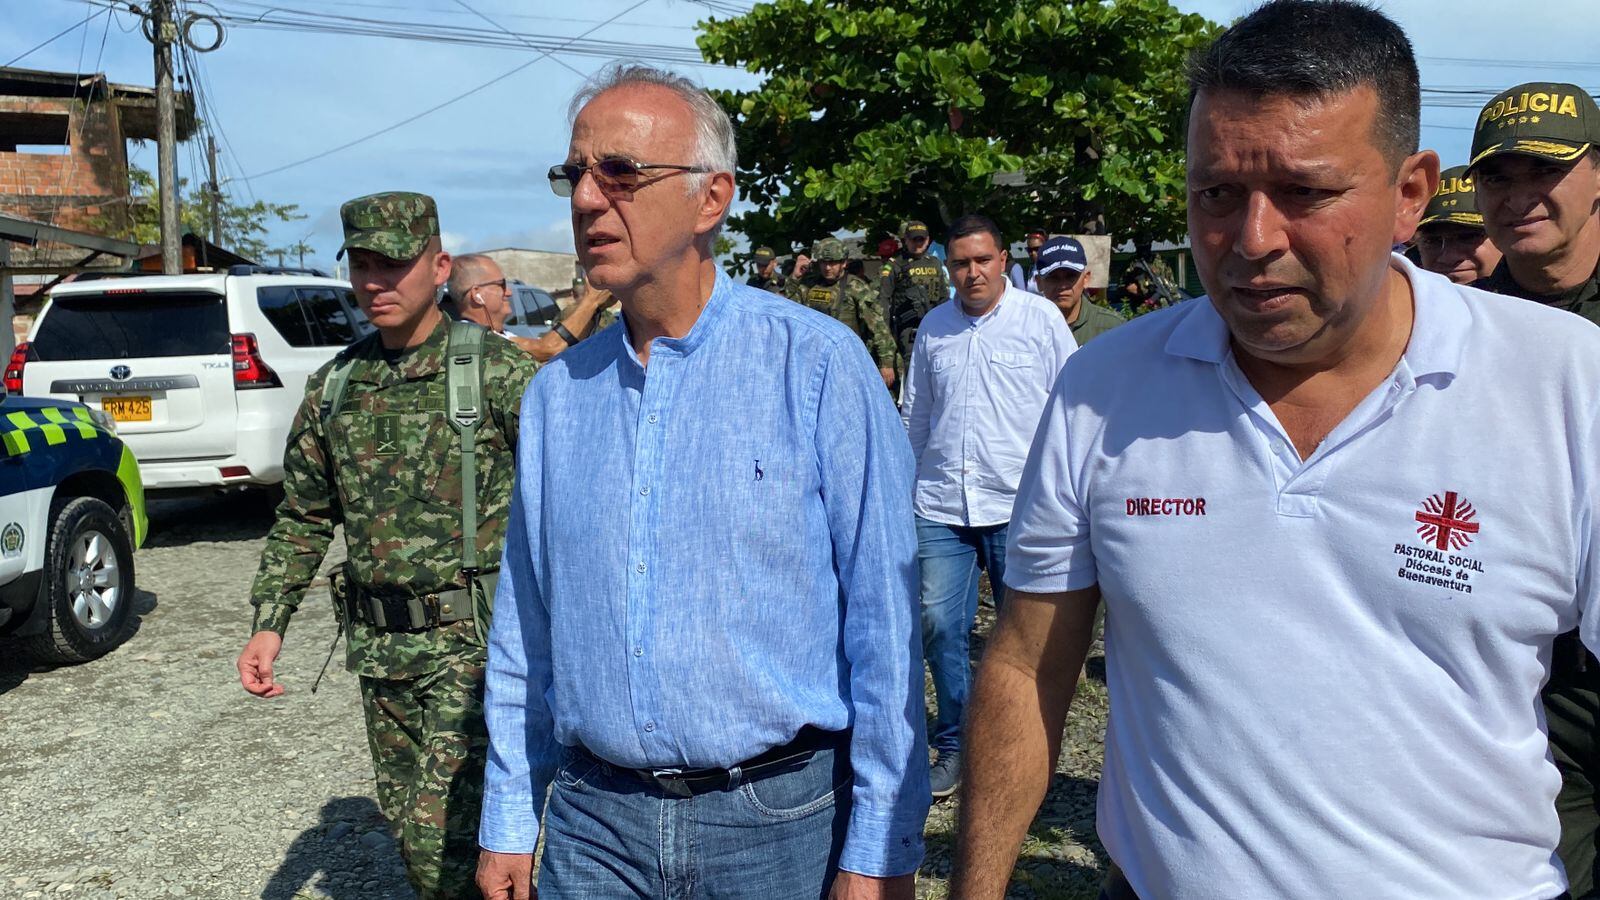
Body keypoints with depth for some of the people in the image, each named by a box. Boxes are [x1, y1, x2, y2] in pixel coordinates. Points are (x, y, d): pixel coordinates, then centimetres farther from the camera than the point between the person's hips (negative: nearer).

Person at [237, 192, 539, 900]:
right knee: (409, 821, 16)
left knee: (445, 834, -10)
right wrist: (269, 623, 7)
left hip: (472, 639, -6)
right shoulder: (333, 386, 8)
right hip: (379, 648, 6)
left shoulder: (497, 374, -8)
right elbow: (303, 517, 16)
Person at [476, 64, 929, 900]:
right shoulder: (556, 393, 2)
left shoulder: (816, 365, -12)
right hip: (593, 823, 4)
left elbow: (883, 622, -11)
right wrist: (508, 819, 10)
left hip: (780, 818, -3)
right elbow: (524, 634, 9)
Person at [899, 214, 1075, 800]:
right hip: (939, 504, 3)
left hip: (1020, 503, -2)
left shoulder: (1041, 317, 1)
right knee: (938, 622, 2)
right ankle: (955, 743, 18)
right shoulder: (933, 327, 10)